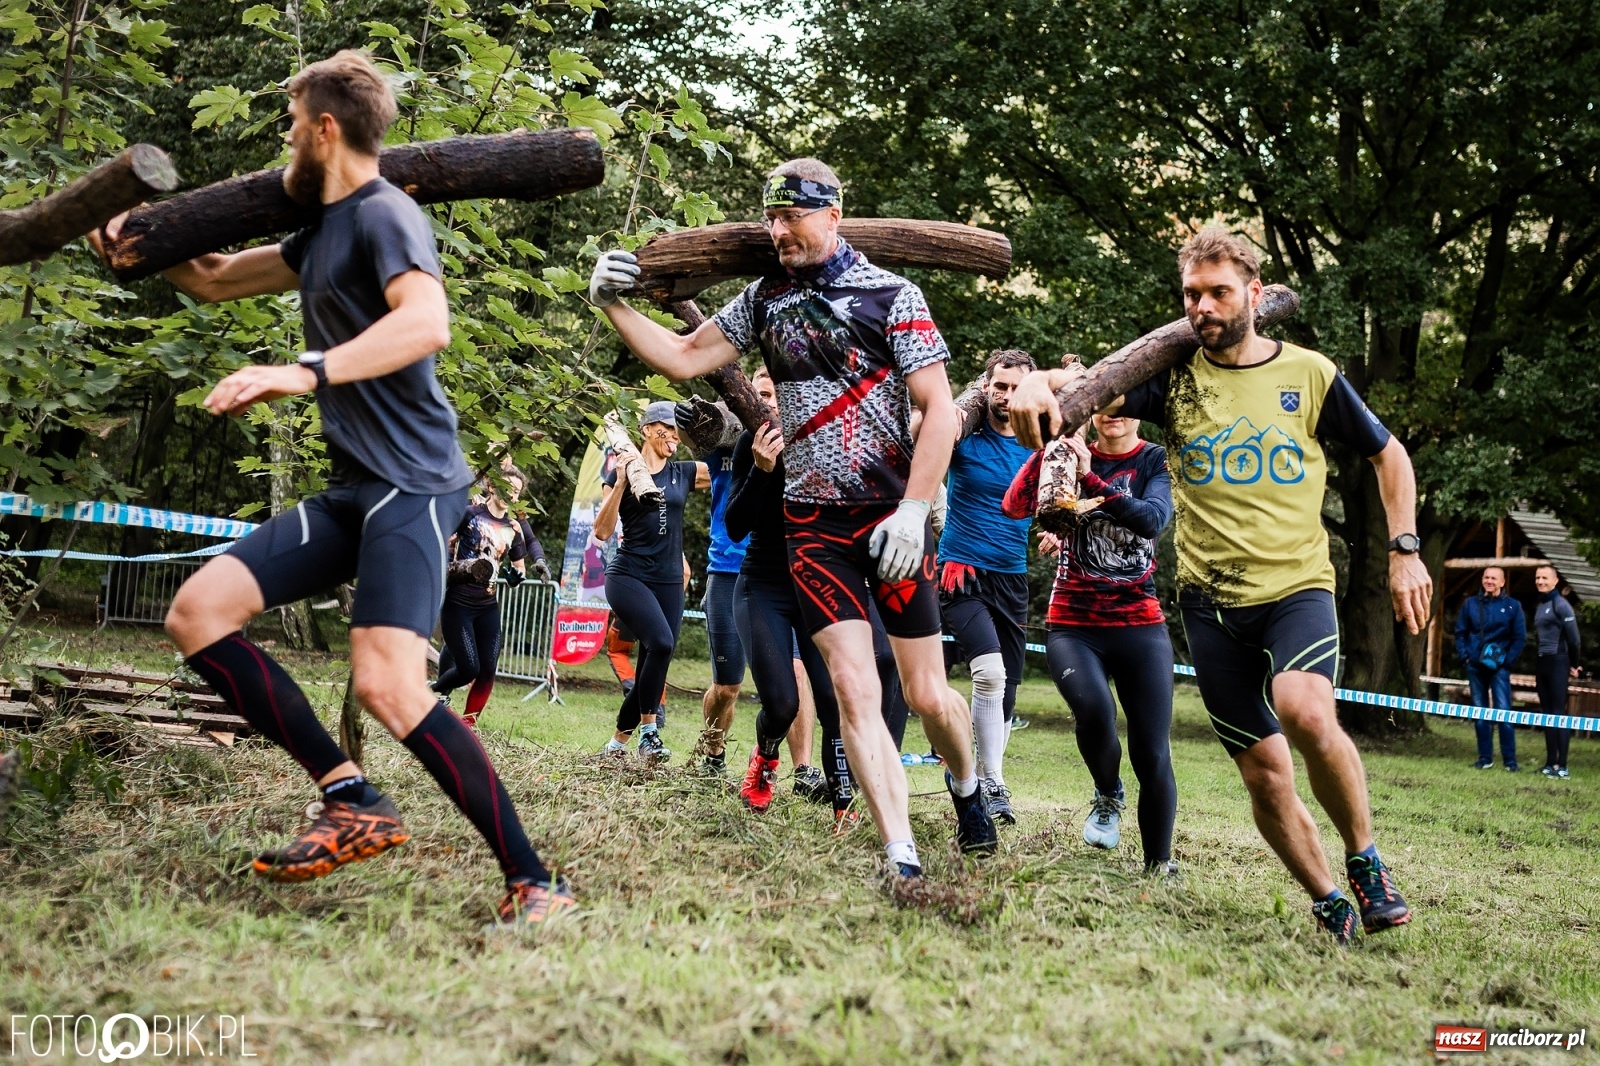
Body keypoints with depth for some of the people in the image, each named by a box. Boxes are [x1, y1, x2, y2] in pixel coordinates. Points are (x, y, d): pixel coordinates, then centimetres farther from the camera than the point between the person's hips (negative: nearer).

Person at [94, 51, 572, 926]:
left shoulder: (384, 215, -8)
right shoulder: (323, 232, 21)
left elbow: (427, 322, -28)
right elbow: (216, 281, 35)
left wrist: (305, 372, -36)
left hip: (412, 484, -10)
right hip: (351, 490, 10)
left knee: (387, 685, -24)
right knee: (197, 612, 0)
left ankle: (533, 883, -15)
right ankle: (353, 802, -4)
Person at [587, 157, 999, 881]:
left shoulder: (892, 296, -5)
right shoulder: (764, 299, 8)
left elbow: (939, 412, -9)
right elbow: (682, 359, 8)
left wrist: (913, 511, -17)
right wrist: (613, 305, -5)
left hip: (891, 515, -3)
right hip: (813, 523, 3)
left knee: (927, 695, 3)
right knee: (855, 692, -8)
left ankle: (966, 788, 35)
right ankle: (902, 862, -6)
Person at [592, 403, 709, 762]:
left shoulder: (685, 473, 11)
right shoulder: (625, 470, 0)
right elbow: (603, 531, -7)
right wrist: (622, 481, -16)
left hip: (670, 581, 5)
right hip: (628, 575, -4)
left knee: (652, 663, 1)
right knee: (661, 643, -26)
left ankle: (619, 739, 17)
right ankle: (647, 729, -11)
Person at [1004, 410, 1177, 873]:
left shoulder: (1155, 461, 2)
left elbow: (1153, 520, -18)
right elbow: (1015, 506, -11)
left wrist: (1092, 478, -25)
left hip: (1140, 625, 0)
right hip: (1073, 623, 0)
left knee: (1153, 756, -4)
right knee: (1094, 711, -28)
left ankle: (1159, 865, 14)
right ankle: (1108, 796, 2)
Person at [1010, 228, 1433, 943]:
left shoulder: (1310, 373, 4)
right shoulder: (1174, 375, 4)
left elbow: (1388, 455, 15)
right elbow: (1093, 382, -12)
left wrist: (1405, 551, 7)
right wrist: (1038, 382, -35)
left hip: (1298, 585, -2)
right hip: (1210, 599, 2)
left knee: (1306, 712, -30)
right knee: (1263, 768, 3)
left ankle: (1364, 858, -6)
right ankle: (1328, 905, 23)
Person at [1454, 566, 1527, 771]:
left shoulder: (1512, 606, 0)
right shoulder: (1471, 604, 7)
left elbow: (1520, 637, 1)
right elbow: (1460, 632, 12)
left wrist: (1507, 660, -8)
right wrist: (1464, 656, 0)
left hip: (1499, 667, -3)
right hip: (1475, 666, 3)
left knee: (1503, 712, -9)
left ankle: (1510, 760, -5)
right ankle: (1485, 758, 13)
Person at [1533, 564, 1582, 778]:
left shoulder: (1560, 605, -10)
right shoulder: (1540, 606, 14)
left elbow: (1573, 638, -11)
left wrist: (1573, 665, -2)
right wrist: (1536, 666, 13)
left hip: (1557, 663, -8)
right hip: (1542, 664, 8)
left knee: (1559, 713, -9)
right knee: (1547, 714, 9)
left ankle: (1562, 766, -10)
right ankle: (1550, 763, 14)